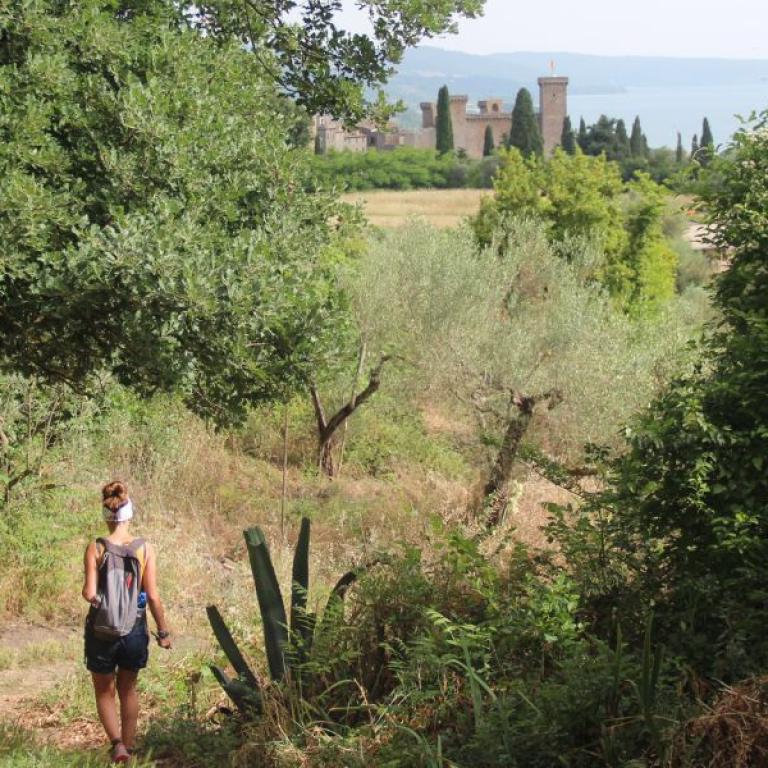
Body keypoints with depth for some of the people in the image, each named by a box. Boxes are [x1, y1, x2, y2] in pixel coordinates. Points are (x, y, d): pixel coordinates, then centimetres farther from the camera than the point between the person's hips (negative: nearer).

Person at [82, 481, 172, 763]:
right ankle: (128, 746, 26)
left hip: (101, 631, -1)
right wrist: (163, 631, 2)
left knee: (104, 692, 15)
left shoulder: (95, 548, -11)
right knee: (128, 689, 21)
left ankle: (117, 743, -4)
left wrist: (87, 592, 7)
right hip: (134, 631, 1)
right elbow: (153, 596, -7)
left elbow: (90, 594, -16)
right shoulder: (145, 549, -7)